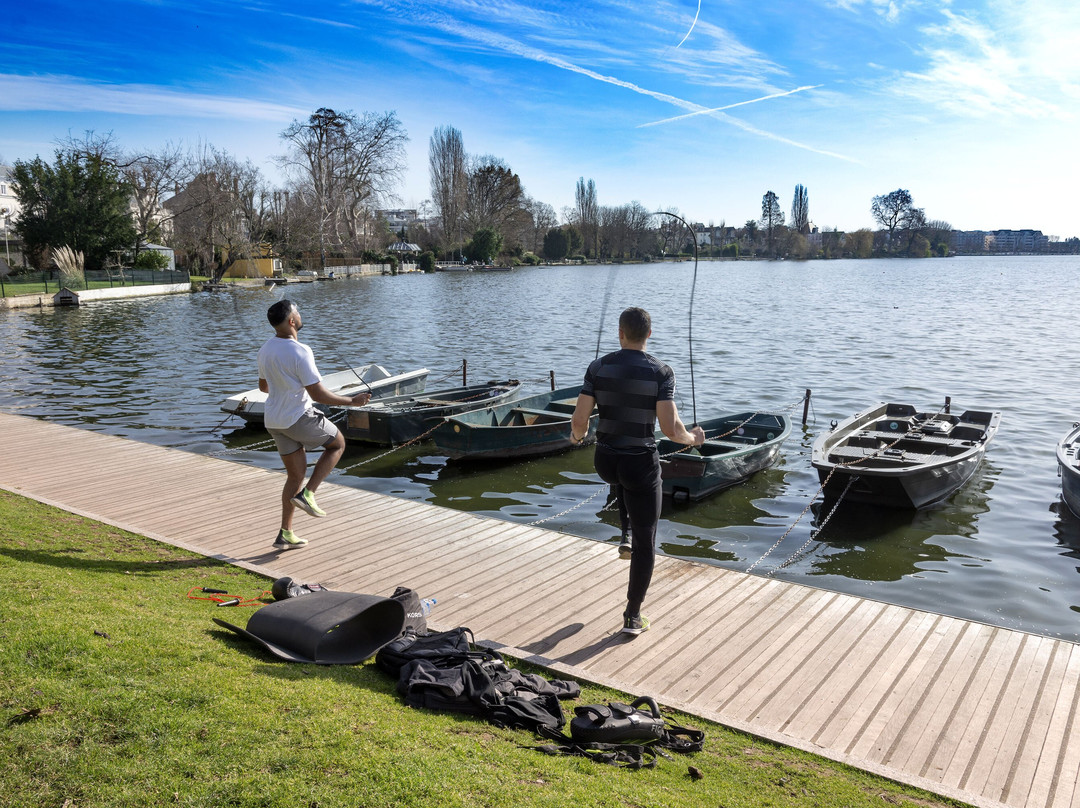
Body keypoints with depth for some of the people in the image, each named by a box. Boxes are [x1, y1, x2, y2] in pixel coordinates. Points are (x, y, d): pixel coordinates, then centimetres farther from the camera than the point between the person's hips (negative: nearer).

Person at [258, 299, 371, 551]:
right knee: (337, 444, 17)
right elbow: (318, 394, -21)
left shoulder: (265, 350, 4)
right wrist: (352, 401, -10)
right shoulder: (300, 352, -22)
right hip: (300, 418, -8)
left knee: (295, 475, 16)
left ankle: (285, 534, 17)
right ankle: (307, 494, 4)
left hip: (274, 421, 8)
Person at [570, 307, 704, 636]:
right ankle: (632, 617, 18)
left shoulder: (598, 367, -6)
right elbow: (671, 428, -18)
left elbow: (579, 420, -8)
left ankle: (625, 537, 36)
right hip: (641, 465, -3)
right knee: (646, 542, 12)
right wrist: (692, 438, 4)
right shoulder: (661, 372, -12)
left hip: (604, 461, 3)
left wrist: (577, 433, 16)